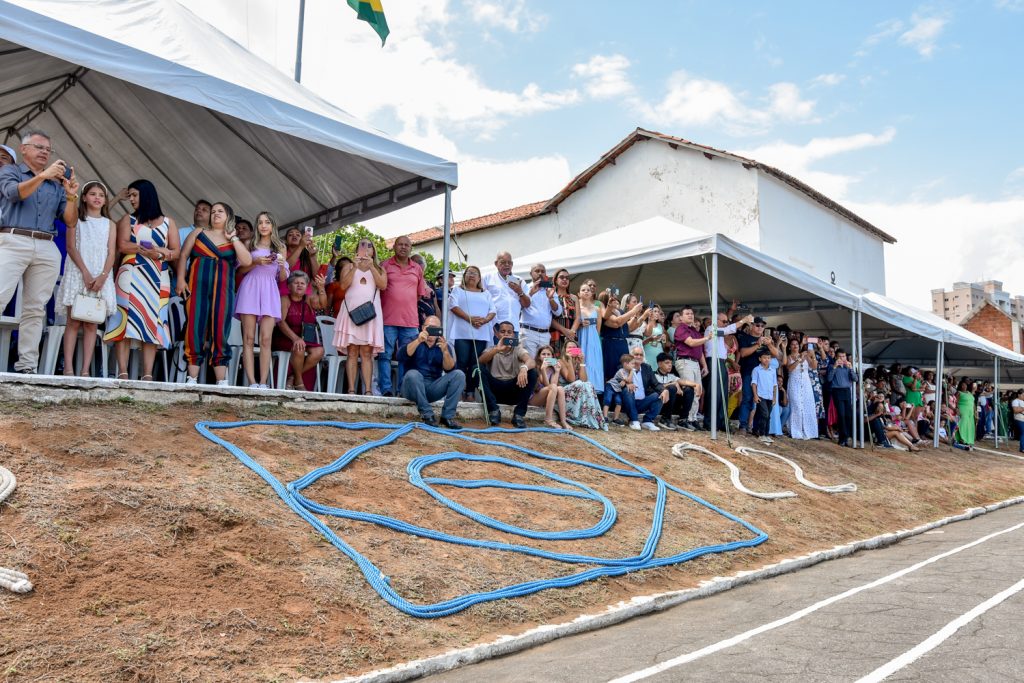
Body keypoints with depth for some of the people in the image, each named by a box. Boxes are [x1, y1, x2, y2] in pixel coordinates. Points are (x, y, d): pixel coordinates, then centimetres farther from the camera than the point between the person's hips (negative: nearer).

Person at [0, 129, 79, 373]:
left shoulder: (56, 184, 21)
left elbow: (70, 221, 14)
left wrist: (71, 196, -3)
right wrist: (43, 175, -19)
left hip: (47, 249, 3)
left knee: (35, 309, 0)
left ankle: (27, 366, -1)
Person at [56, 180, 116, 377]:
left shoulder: (110, 224, 15)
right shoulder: (76, 219, 10)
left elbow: (111, 253, 5)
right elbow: (71, 247, -1)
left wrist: (102, 276, -11)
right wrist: (85, 272, -14)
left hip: (101, 277, 2)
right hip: (78, 274, -2)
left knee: (91, 324, -2)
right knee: (74, 322, -6)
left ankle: (86, 370, -5)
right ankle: (68, 368, -9)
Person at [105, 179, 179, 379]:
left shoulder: (168, 222, 16)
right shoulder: (128, 219, 14)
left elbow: (176, 252, 7)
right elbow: (122, 245, -2)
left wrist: (161, 252, -12)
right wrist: (145, 250, -14)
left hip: (158, 280, 1)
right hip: (131, 276, -1)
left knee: (153, 323, -5)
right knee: (127, 321, -10)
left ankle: (148, 374, -7)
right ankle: (123, 373, -13)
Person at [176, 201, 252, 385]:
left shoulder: (235, 241, 15)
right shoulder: (198, 233, 15)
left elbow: (247, 261, -1)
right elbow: (183, 256, 9)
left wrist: (233, 238, 0)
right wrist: (181, 279, -4)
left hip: (223, 290, 0)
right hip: (198, 286, 0)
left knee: (220, 331, -4)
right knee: (196, 328, -6)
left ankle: (222, 382, -5)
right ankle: (192, 379, -5)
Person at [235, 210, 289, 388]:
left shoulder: (280, 247, 16)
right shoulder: (250, 244, 12)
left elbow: (283, 278, 15)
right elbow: (240, 270, 6)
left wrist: (282, 266, -6)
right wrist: (256, 262, -9)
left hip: (269, 292, 1)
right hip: (250, 288, -1)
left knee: (266, 340, -9)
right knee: (249, 338, -8)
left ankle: (263, 383, -11)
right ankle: (252, 383, -12)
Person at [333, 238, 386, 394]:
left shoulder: (379, 269, 19)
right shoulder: (349, 267, 18)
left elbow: (383, 285, 0)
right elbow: (343, 285, 1)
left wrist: (371, 267, -6)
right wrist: (355, 267, -7)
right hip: (352, 310, 0)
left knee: (367, 352, -7)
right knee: (352, 352, -8)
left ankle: (368, 390, -12)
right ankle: (351, 390, -12)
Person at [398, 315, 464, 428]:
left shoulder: (443, 345, 6)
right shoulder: (414, 341, 0)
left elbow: (449, 369, -9)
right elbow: (401, 356, -21)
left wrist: (445, 351, -27)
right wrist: (418, 341, -34)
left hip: (433, 388, 3)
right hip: (413, 387, -2)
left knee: (459, 374, -15)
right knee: (412, 374, -34)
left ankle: (447, 416, -16)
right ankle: (427, 415, -23)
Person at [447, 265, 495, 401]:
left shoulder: (486, 294, 22)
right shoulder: (458, 290, 13)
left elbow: (492, 311, 12)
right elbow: (454, 306, -4)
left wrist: (484, 320, -11)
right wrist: (470, 318, -16)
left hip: (481, 334, 3)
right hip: (462, 332, -3)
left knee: (475, 364, -1)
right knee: (462, 362, -8)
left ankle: (470, 393, 0)